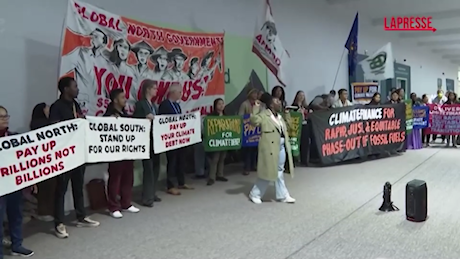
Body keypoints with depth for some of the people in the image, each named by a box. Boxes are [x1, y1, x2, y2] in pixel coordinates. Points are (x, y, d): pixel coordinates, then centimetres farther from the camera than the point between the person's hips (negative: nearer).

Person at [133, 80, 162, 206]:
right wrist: (146, 117, -25)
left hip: (155, 140, 8)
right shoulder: (140, 104, -7)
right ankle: (147, 197, 2)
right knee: (148, 168, -5)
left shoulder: (154, 105, 17)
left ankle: (152, 193, 23)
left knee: (155, 167, 12)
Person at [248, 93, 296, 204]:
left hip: (281, 147, 8)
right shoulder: (264, 115, -12)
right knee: (268, 172, -1)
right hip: (270, 148, -8)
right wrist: (255, 109, -30)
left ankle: (283, 195, 25)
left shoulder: (279, 116, 14)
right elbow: (254, 121, -29)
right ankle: (255, 194, 15)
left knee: (279, 172, 16)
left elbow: (287, 127, 23)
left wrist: (287, 114, 17)